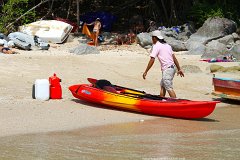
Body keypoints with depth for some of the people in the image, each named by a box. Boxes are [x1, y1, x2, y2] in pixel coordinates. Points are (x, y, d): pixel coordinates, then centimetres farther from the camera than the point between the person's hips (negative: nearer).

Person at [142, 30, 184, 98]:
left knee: (169, 88, -10)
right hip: (172, 67, 9)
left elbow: (152, 60, -12)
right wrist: (179, 69, 19)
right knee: (162, 86, 19)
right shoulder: (167, 45, 19)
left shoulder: (156, 46, -5)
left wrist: (145, 72, -9)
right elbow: (174, 58, 17)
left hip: (167, 69, -9)